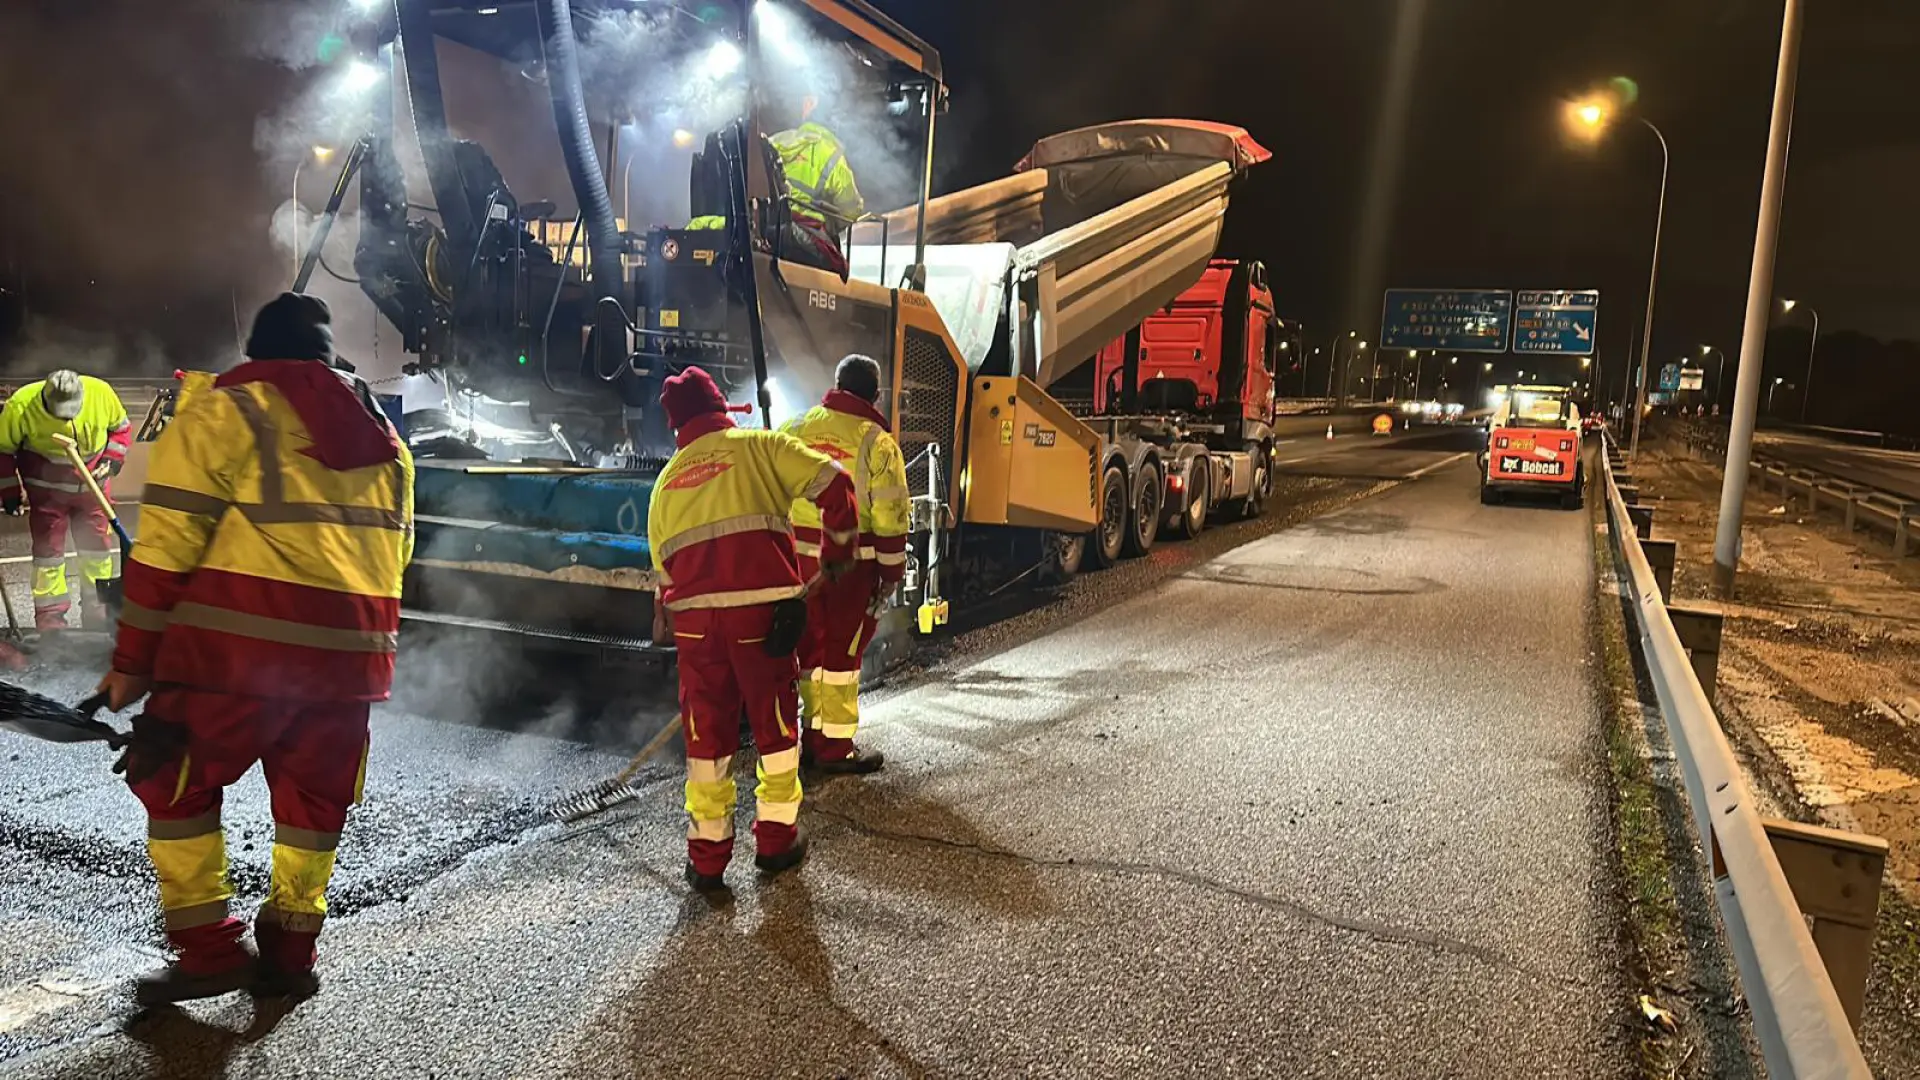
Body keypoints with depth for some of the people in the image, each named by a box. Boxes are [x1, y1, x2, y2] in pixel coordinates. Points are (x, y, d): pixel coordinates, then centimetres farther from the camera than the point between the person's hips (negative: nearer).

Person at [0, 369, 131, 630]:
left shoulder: (101, 393, -19)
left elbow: (121, 427, 2)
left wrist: (113, 458, -10)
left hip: (92, 483, 2)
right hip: (46, 489, -2)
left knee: (98, 544, 9)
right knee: (48, 547, 0)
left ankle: (98, 611, 24)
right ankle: (50, 615, 10)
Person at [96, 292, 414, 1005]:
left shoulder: (221, 415, -1)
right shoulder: (383, 435, 16)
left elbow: (165, 552, -6)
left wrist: (132, 662, 1)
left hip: (238, 650, -4)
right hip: (351, 655, 5)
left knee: (173, 782, 14)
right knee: (314, 802, 16)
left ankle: (208, 949, 14)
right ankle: (290, 952, 24)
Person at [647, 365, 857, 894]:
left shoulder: (666, 480, 23)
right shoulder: (759, 446, 10)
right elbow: (833, 484, -1)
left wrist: (667, 621, 32)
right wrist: (838, 550, 12)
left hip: (694, 614, 3)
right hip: (762, 607, -3)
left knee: (706, 733, 12)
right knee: (775, 725, 13)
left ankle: (707, 859, 19)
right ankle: (776, 840, 24)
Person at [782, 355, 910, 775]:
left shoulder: (796, 428, 5)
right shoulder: (877, 443, -9)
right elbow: (889, 515, -10)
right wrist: (892, 572, -1)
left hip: (798, 554, 5)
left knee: (810, 646, 16)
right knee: (842, 652, 4)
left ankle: (814, 737, 26)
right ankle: (836, 748, 10)